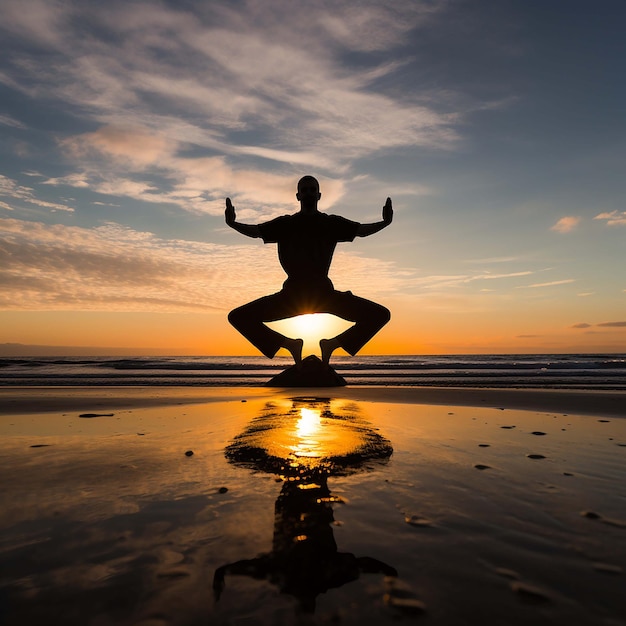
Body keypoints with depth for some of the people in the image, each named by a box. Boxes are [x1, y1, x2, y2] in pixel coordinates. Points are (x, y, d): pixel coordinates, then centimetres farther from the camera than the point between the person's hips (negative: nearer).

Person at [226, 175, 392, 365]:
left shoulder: (331, 223, 14)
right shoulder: (285, 224, 13)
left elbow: (363, 230, 11)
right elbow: (254, 231, 8)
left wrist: (385, 222, -8)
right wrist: (233, 223, -11)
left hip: (324, 292, 0)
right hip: (292, 293, 0)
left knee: (381, 314, -14)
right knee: (237, 317, -13)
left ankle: (331, 344, 3)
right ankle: (291, 344, 1)